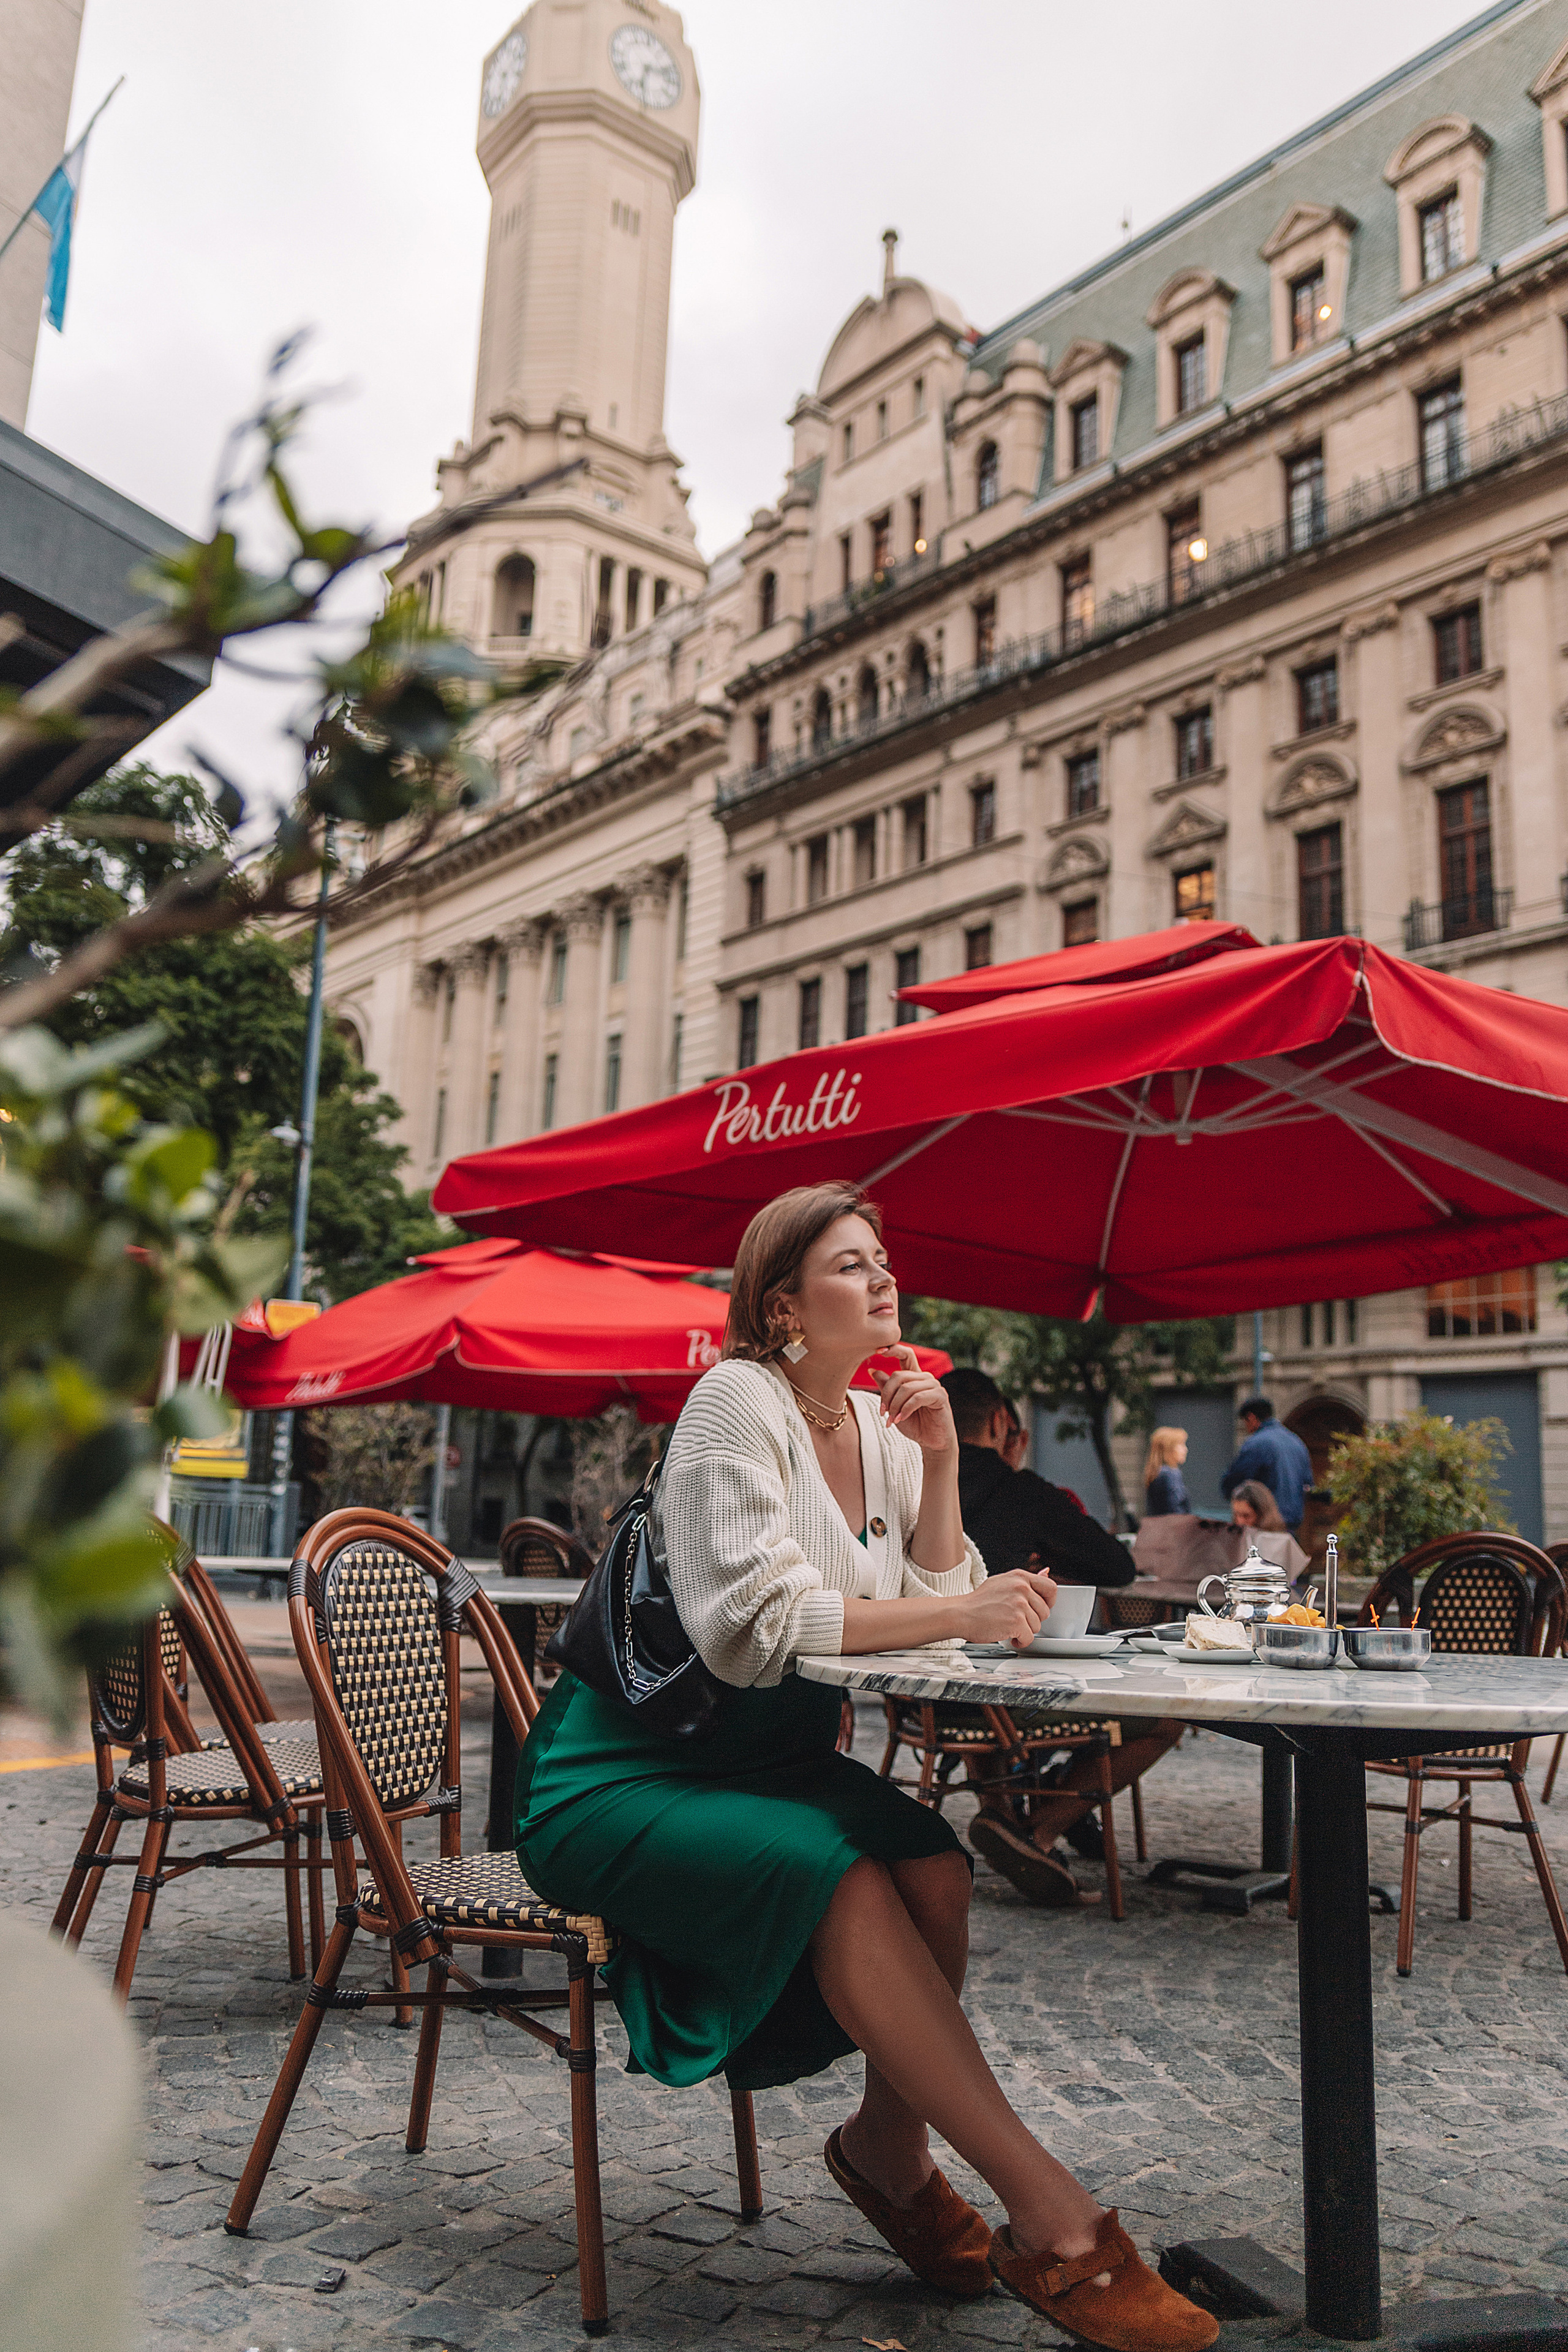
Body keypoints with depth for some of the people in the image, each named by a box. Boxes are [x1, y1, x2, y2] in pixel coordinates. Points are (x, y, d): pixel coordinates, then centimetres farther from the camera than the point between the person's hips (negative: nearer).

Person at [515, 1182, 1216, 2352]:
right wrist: (959, 1612, -27)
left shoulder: (876, 1420, 7)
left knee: (933, 1863, -21)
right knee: (845, 1880, -31)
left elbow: (936, 1600, 7)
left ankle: (890, 2146, 4)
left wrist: (940, 1462, -6)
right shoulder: (738, 1400, -15)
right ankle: (1053, 2219, -22)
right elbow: (748, 1622, -26)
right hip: (621, 1776, -6)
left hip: (772, 1762, 7)